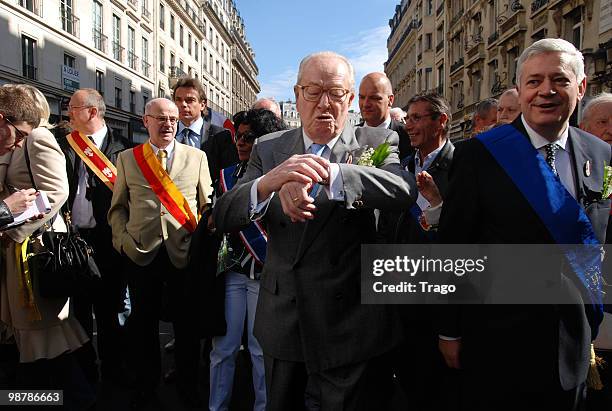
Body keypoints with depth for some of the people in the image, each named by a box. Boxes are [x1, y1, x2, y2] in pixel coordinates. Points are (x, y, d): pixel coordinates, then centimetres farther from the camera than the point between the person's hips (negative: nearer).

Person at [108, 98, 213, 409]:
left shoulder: (196, 157, 7)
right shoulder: (127, 158, 9)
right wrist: (124, 240, -3)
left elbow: (207, 205, 6)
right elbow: (117, 207, 11)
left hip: (184, 253, 0)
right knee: (143, 323, 13)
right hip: (140, 254, 1)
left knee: (187, 324, 9)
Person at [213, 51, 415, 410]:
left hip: (352, 326, -3)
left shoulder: (377, 143, -3)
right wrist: (268, 183, -30)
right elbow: (224, 218, -9)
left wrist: (325, 173, -41)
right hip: (282, 323, 4)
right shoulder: (269, 149, 2)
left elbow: (403, 191, -25)